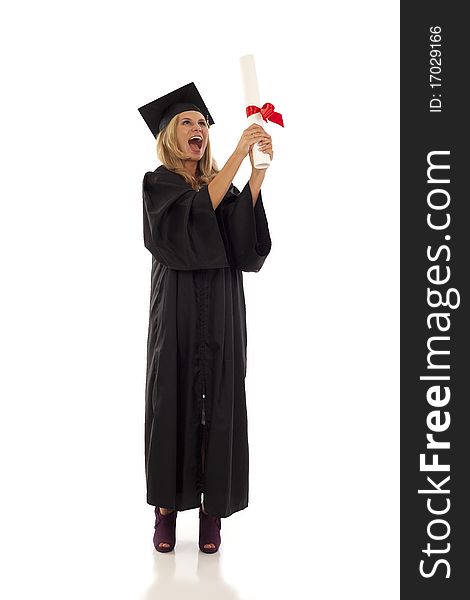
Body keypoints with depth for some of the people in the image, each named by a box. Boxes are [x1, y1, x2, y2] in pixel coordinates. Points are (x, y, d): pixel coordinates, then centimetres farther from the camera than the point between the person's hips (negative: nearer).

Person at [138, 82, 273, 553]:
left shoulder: (221, 182, 13)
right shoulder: (158, 183, 2)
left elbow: (244, 231, -8)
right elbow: (200, 208, -19)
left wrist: (259, 169, -17)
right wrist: (239, 153, -22)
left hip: (222, 307, 3)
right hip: (178, 306, -3)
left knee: (219, 402, 1)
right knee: (173, 400, 0)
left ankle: (212, 506, 8)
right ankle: (166, 506, 10)